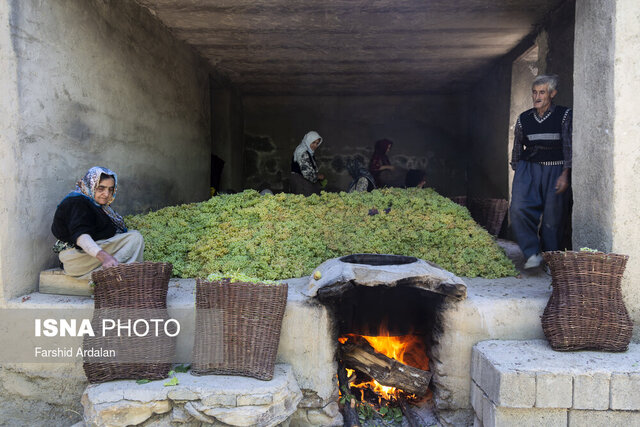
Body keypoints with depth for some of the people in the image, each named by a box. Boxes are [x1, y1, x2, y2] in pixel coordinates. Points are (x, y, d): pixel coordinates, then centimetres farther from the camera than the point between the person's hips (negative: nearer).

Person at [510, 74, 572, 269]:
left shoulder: (564, 115, 2)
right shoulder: (523, 119, 11)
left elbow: (569, 146, -2)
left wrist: (565, 174, -11)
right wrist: (517, 172, 15)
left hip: (555, 171, -2)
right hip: (528, 168, 2)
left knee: (553, 217, -2)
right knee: (519, 208, -18)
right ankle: (533, 253, -10)